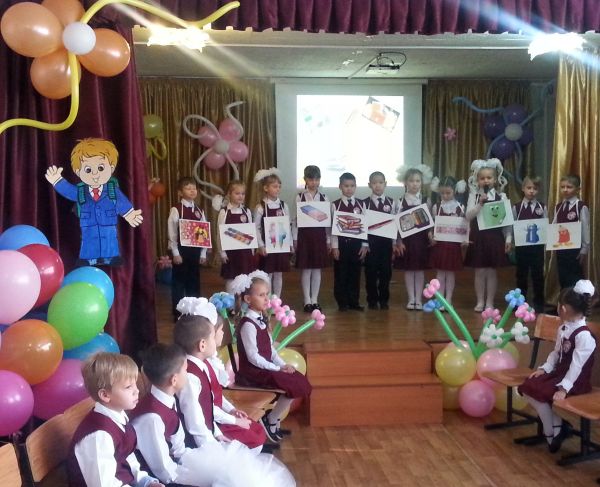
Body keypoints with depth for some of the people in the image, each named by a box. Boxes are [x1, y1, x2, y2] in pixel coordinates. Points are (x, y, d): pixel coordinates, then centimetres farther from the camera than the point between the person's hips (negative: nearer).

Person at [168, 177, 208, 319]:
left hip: (195, 250, 5)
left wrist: (203, 253, 4)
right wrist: (175, 253, -13)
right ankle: (178, 313, 12)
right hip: (181, 250, -5)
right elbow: (172, 233, -10)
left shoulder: (199, 211, 8)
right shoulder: (176, 210, -7)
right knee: (179, 281, 3)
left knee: (194, 281, 11)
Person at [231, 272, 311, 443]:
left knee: (299, 380, 1)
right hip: (252, 372, -9)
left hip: (264, 368, 9)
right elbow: (253, 357, -21)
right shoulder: (248, 325, -19)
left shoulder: (260, 319, 10)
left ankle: (275, 418, 12)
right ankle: (270, 421, 1)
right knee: (293, 386, -17)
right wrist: (277, 369, -18)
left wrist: (283, 364, -3)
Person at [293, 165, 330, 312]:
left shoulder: (324, 198, 5)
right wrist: (295, 239, -5)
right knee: (306, 269, 2)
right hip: (304, 235, -2)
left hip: (320, 235, 2)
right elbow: (295, 219, -2)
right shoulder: (299, 197, -1)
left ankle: (315, 300, 15)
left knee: (317, 269, 7)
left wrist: (328, 240, 3)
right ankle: (307, 301, 10)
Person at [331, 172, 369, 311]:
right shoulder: (335, 205, -2)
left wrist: (365, 245, 0)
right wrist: (334, 246, -9)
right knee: (341, 274, 3)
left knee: (355, 273, 7)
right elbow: (333, 226, -5)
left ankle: (354, 301, 16)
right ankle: (342, 302, 12)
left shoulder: (361, 204, 5)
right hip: (341, 243, -2)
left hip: (357, 243, 2)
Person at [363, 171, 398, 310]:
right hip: (370, 241, -1)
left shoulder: (392, 203, 4)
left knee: (386, 271, 5)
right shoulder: (365, 203, -1)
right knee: (371, 271, 3)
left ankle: (384, 299, 16)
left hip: (386, 241, 1)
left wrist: (395, 243, 0)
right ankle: (372, 300, 14)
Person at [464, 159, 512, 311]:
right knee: (479, 271, 6)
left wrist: (508, 238, -3)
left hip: (495, 237, 0)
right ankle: (480, 301, 16)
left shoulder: (501, 197, 1)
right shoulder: (473, 196, 1)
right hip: (478, 237, 0)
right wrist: (480, 204, -21)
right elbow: (469, 216, -9)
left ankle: (489, 302, 15)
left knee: (491, 271, 6)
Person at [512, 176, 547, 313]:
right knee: (521, 274, 9)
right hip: (521, 245, 1)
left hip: (537, 246, 0)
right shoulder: (516, 207, 1)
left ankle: (538, 303, 17)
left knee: (537, 274, 5)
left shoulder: (542, 207, 0)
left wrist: (545, 247, -6)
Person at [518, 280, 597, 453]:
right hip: (560, 372, 9)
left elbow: (577, 365, -26)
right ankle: (557, 424, -1)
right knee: (527, 387, -6)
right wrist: (544, 368, -1)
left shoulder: (584, 335, -23)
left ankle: (552, 433, -2)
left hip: (576, 381, -9)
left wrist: (564, 388, -30)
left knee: (539, 393, -23)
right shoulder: (563, 329, 7)